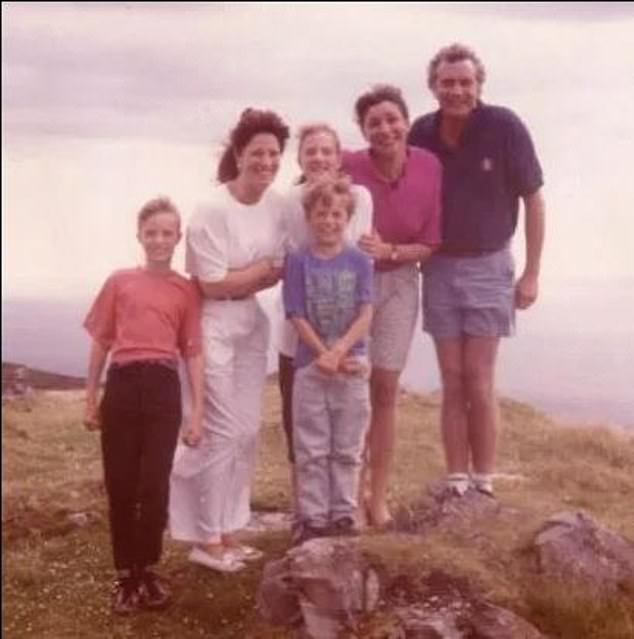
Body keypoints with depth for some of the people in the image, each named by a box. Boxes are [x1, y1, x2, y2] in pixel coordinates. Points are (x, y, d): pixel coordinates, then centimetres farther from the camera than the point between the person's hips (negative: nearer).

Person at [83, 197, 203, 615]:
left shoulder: (186, 290, 5)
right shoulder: (119, 282, 7)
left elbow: (194, 353, 5)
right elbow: (101, 343, 11)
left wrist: (198, 410, 0)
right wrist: (91, 399, 9)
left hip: (163, 389, -1)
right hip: (121, 386, 1)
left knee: (155, 485, 1)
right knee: (120, 485, 5)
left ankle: (147, 570, 18)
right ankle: (125, 573, 17)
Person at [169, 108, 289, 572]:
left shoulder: (277, 206, 1)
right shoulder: (213, 211, -18)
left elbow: (277, 274, 5)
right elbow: (213, 284, -19)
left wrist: (245, 278, -13)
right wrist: (261, 269, -8)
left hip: (251, 323, 7)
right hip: (212, 326, -7)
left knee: (248, 430, 10)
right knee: (221, 430, -4)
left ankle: (229, 531, 24)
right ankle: (206, 539, 11)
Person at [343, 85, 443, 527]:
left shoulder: (430, 169, -12)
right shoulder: (347, 168, -18)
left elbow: (430, 244, -6)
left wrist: (389, 251, -21)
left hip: (399, 283, 2)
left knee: (385, 390, 8)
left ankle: (379, 496, 20)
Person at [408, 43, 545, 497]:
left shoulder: (505, 127, -13)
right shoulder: (422, 134, -4)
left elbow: (533, 200, -7)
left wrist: (531, 274, -9)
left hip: (488, 267, -3)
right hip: (439, 269, 3)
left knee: (479, 381, -3)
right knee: (452, 383, 6)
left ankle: (485, 485, 8)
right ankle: (456, 484, 13)